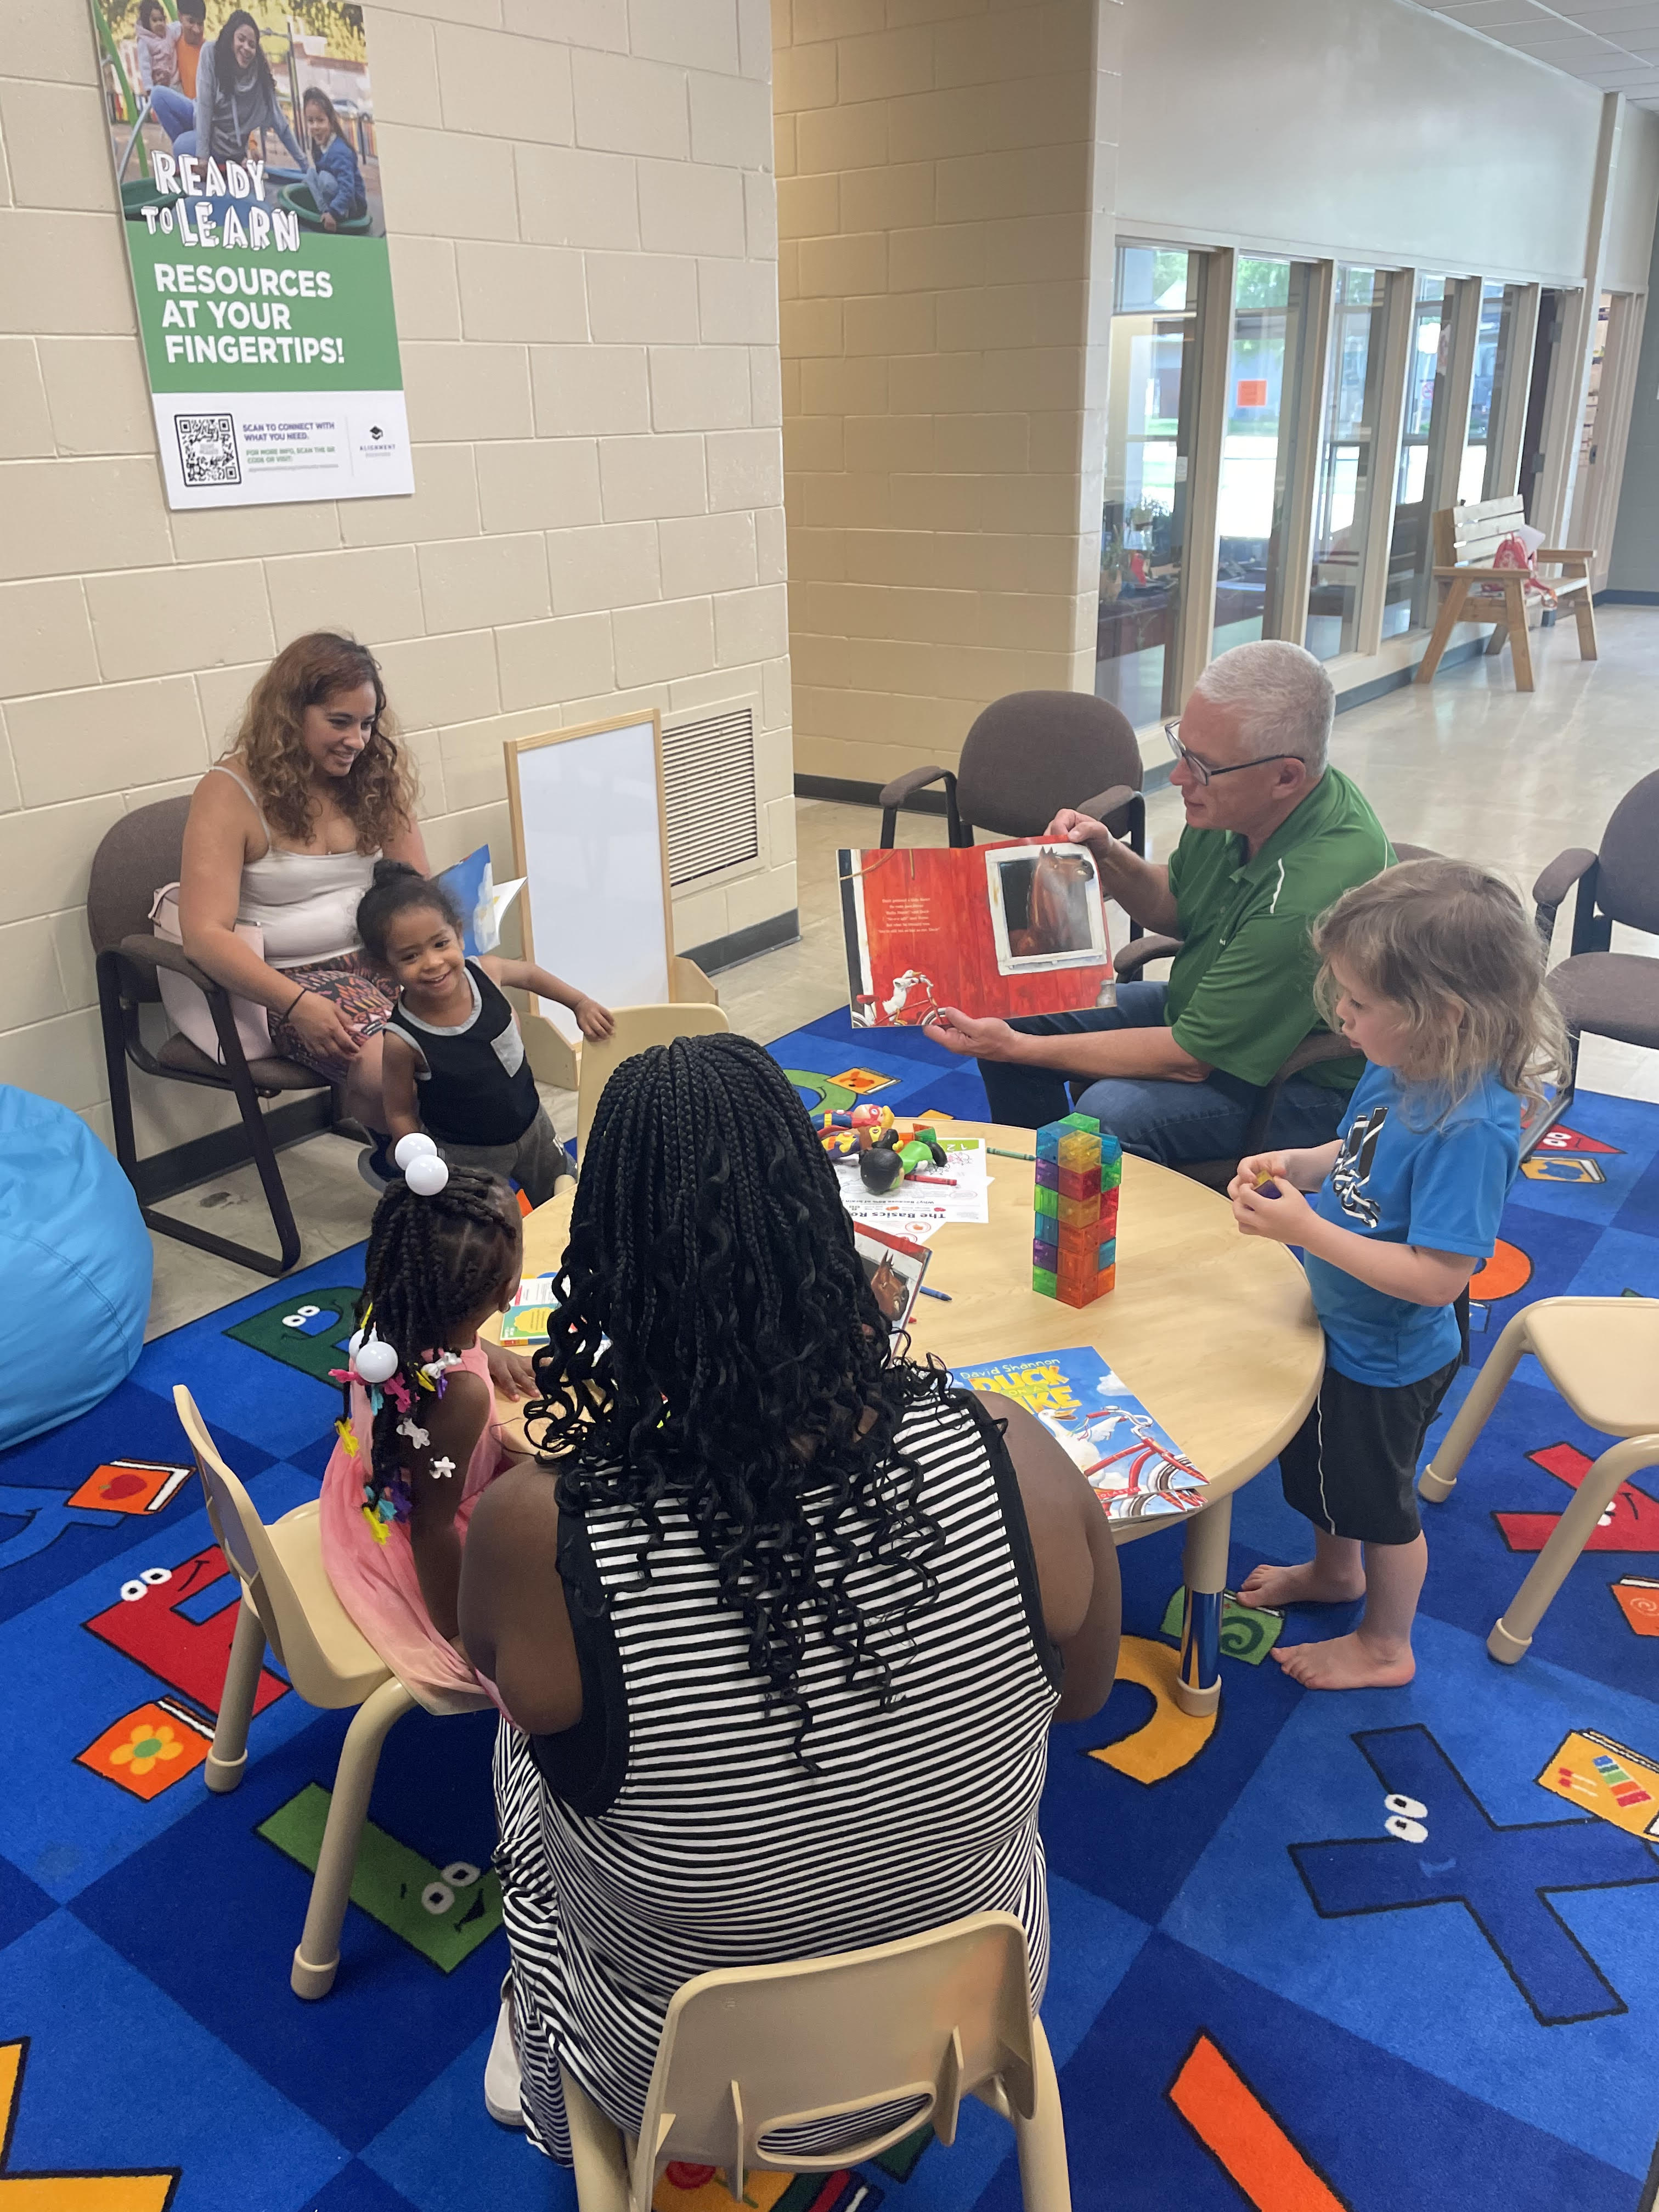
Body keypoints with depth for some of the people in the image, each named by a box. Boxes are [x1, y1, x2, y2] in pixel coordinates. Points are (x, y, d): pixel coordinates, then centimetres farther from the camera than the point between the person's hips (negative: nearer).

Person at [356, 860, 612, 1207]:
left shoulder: (484, 972, -20)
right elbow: (400, 1113, -15)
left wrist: (581, 1002, 8)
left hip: (532, 1125, 5)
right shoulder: (402, 1039, -30)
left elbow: (528, 973, 5)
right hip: (465, 1154, -5)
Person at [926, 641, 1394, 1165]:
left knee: (1111, 1113, -32)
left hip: (1302, 1081, -8)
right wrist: (1108, 857, -12)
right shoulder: (1239, 804, -11)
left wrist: (1016, 1048, -25)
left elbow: (1190, 1059, -28)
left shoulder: (1315, 889, -35)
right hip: (1201, 1007, 9)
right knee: (1015, 1010, 3)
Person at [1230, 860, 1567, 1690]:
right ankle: (1334, 1569, 60)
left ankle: (1384, 1647, 44)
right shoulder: (1399, 1067, -11)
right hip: (1340, 1326, 8)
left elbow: (1437, 1277, -35)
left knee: (1377, 1498, 17)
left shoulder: (1471, 1127, -36)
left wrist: (1307, 1231, -34)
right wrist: (1299, 1164, -10)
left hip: (1388, 1360, -8)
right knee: (1315, 1461, 30)